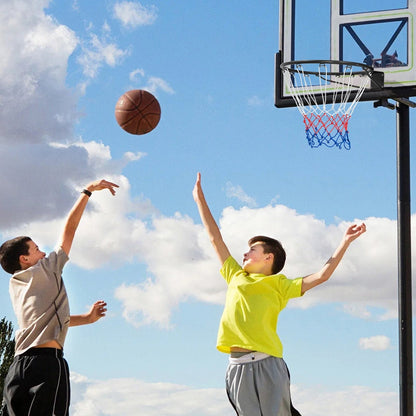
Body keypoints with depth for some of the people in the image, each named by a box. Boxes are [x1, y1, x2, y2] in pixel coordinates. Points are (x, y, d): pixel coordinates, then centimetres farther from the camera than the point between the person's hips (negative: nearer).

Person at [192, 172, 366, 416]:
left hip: (268, 365, -3)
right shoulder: (236, 277, 22)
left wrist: (346, 241, 6)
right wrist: (200, 199, 33)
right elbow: (215, 238, 28)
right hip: (238, 367, 3)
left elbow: (321, 276, 8)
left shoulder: (279, 286, 12)